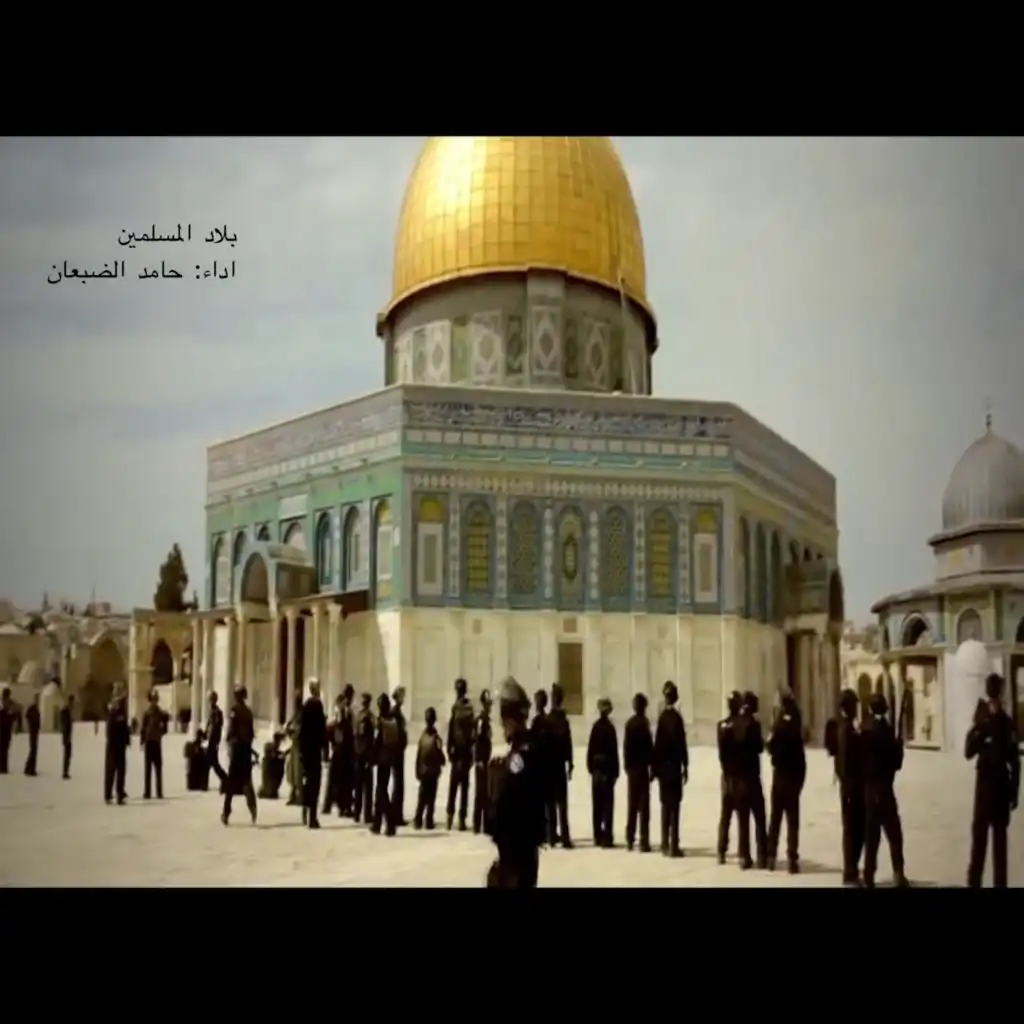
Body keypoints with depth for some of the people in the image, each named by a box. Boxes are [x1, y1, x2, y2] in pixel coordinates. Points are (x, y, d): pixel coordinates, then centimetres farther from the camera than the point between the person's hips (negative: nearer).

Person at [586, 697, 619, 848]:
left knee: (597, 804, 10)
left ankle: (598, 837, 17)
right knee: (607, 803, -1)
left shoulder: (595, 726, 3)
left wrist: (591, 767, 13)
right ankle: (606, 838, -3)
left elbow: (590, 748, 6)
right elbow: (613, 751, -12)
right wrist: (615, 771, -6)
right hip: (607, 768, -5)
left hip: (596, 768, 5)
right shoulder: (609, 727, -12)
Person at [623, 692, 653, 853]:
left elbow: (625, 746, 10)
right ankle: (643, 841, -7)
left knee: (632, 804, 12)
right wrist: (652, 766, -9)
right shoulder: (644, 723, -13)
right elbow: (649, 747, -15)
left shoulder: (629, 723, 7)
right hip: (642, 767, -6)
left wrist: (627, 765, 17)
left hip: (632, 768, 6)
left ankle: (630, 839, 16)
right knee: (643, 805, -5)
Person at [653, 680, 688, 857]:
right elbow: (681, 743, -12)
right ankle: (673, 846, -3)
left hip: (663, 765, 5)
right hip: (673, 765, -5)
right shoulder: (676, 717, -12)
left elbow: (658, 742, 4)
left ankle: (666, 844, 17)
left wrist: (656, 766, 9)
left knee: (666, 804, 12)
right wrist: (685, 766, -4)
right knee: (674, 805, -3)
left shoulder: (662, 716, 2)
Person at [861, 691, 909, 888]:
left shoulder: (865, 729, 4)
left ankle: (869, 876, 9)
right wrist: (899, 747, 7)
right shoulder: (885, 730, -13)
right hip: (883, 786, -6)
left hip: (868, 786, 6)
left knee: (871, 833, 9)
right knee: (893, 832, -2)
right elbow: (896, 762, -9)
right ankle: (898, 873, -10)